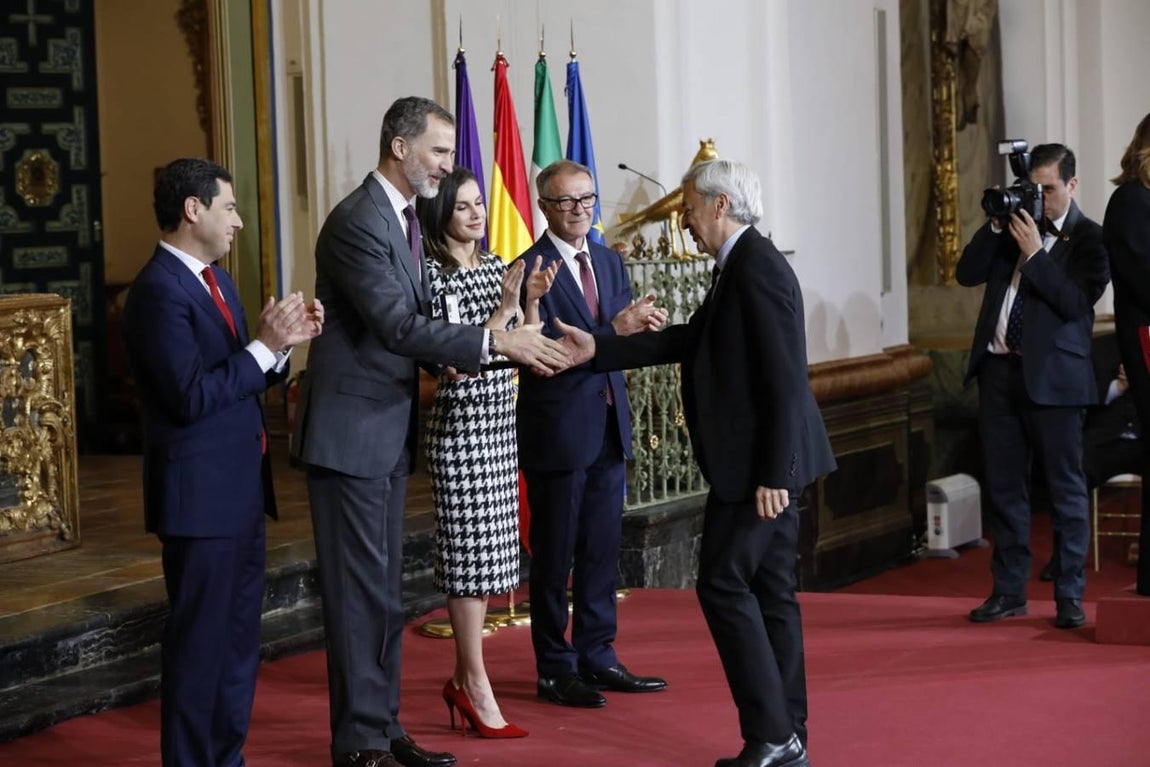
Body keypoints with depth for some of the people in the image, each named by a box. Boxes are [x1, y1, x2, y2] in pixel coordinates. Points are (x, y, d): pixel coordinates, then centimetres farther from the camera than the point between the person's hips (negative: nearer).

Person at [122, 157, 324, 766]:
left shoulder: (215, 280, 13)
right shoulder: (159, 291, -16)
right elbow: (191, 396, -23)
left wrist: (283, 341, -1)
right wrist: (265, 345, -20)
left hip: (240, 490, 9)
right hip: (200, 495, -9)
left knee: (239, 635, 16)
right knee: (200, 641, -1)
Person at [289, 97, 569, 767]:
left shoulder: (407, 216, 11)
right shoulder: (357, 223, -19)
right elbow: (397, 325, -26)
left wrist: (459, 355, -1)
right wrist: (496, 343, -26)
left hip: (389, 429, 9)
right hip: (351, 428, -9)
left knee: (385, 588, 14)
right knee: (361, 588, -3)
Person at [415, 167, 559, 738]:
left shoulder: (496, 266, 10)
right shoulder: (434, 275, -11)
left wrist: (533, 300, -2)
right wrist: (505, 305, -19)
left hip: (500, 424, 7)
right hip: (461, 426, -7)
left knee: (485, 556, 11)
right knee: (469, 554, -3)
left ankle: (463, 679, 20)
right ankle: (477, 688, 5)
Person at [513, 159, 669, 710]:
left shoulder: (610, 262, 12)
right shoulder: (530, 269, -11)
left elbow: (622, 344, 9)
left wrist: (641, 327, -14)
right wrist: (615, 330, -27)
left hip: (609, 426, 7)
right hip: (557, 431, -7)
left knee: (602, 551, 13)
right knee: (553, 556, 2)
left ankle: (597, 657, 22)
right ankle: (555, 669, 10)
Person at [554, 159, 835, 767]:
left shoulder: (758, 270, -17)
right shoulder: (738, 266, 14)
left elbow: (785, 380, -21)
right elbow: (689, 339, 17)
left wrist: (772, 475, -22)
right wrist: (599, 350, 14)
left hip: (759, 463, -10)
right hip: (764, 463, 10)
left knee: (724, 585, -6)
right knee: (768, 589, 12)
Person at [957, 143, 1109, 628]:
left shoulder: (1089, 239, -3)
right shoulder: (1014, 227, 13)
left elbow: (1077, 302, -15)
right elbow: (967, 273, 6)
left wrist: (1034, 254, -18)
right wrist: (996, 226, -4)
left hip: (1052, 375, -5)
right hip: (999, 370, 5)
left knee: (1065, 488, 0)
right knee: (1004, 487, 9)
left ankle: (1069, 597, 7)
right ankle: (1008, 591, 18)